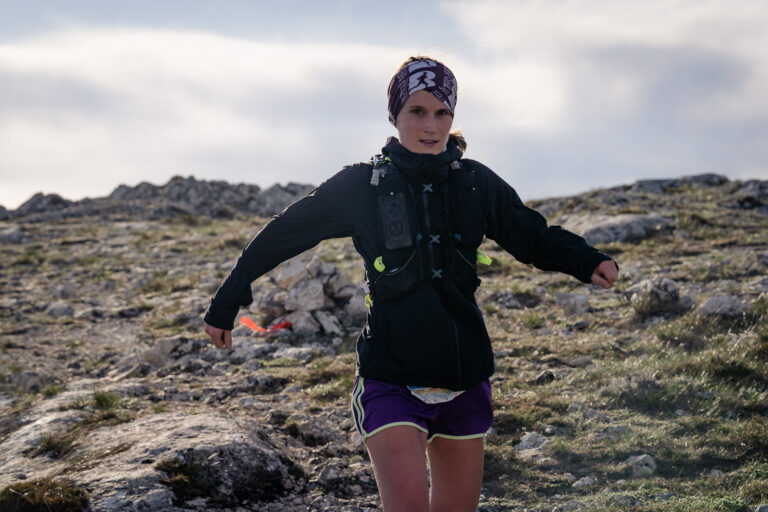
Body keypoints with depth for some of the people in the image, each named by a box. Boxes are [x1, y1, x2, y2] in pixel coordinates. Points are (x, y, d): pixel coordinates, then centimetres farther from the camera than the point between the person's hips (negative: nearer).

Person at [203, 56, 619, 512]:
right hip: (392, 379, -3)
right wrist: (226, 305, 10)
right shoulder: (362, 186, -3)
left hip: (464, 379, 3)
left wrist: (588, 262, -12)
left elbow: (536, 238, 9)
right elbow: (282, 236, 6)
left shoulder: (476, 182, 4)